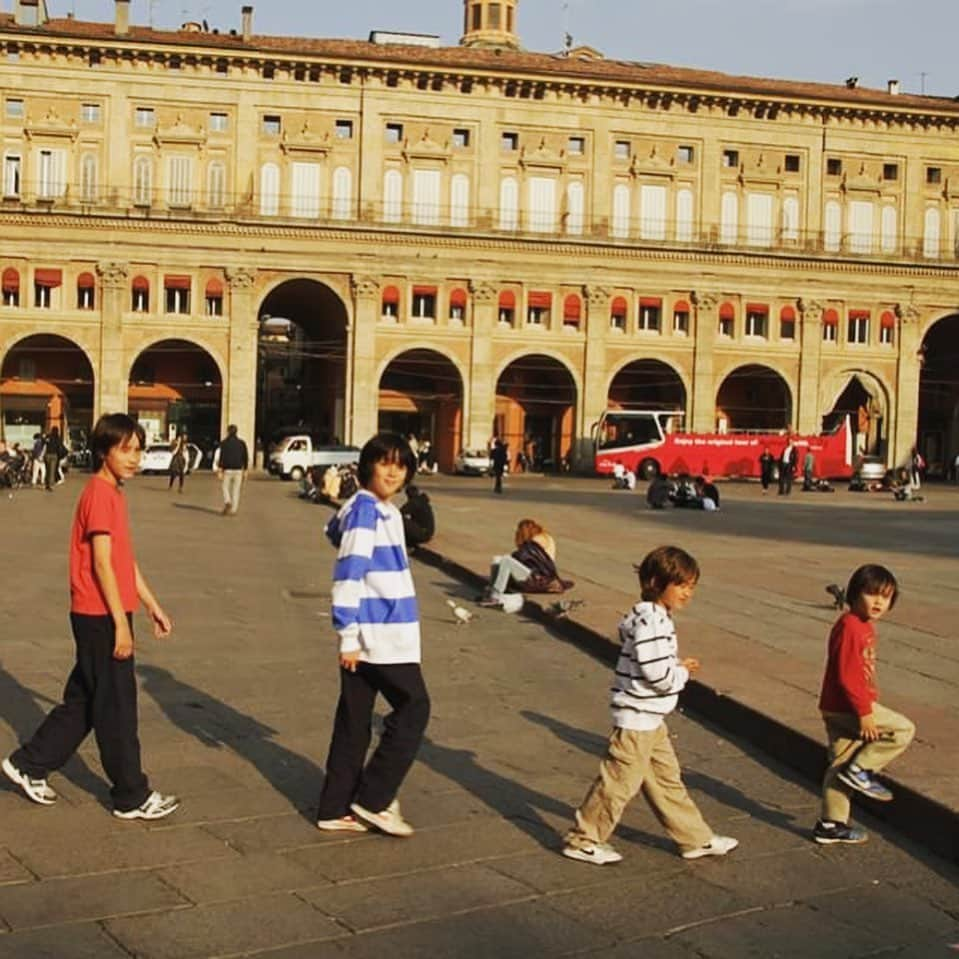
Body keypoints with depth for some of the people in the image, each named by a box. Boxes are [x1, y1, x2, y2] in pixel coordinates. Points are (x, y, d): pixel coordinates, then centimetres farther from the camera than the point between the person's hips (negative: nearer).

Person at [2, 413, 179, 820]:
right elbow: (102, 564, -20)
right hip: (101, 617, -10)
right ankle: (133, 796, 9)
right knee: (117, 706, -1)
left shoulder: (114, 493, 13)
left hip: (100, 616, 10)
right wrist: (121, 623, -20)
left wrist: (152, 604, 17)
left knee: (84, 700, 18)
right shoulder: (99, 495, -17)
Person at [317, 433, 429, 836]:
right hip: (378, 635, -9)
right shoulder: (364, 509, -15)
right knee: (414, 708, -3)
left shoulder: (386, 512, 14)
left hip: (388, 631, 9)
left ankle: (337, 809, 18)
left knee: (355, 719, 11)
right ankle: (373, 799, 4)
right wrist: (349, 635, -20)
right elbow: (348, 574, -19)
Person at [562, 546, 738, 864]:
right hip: (637, 718, -10)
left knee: (667, 779, 17)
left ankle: (696, 839, 27)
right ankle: (583, 841, 13)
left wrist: (678, 666, 1)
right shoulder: (649, 622, -23)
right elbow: (659, 675, -25)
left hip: (651, 718, 10)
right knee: (619, 781, 0)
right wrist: (684, 672, -6)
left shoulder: (657, 617, 10)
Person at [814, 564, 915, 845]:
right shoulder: (850, 627, -20)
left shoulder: (864, 626, 13)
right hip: (847, 707, -10)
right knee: (903, 729, -5)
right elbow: (846, 675, -24)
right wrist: (864, 712, -23)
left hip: (839, 709, 10)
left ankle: (831, 824, 23)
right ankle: (860, 771, 1)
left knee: (841, 764, 15)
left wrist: (867, 705, 23)